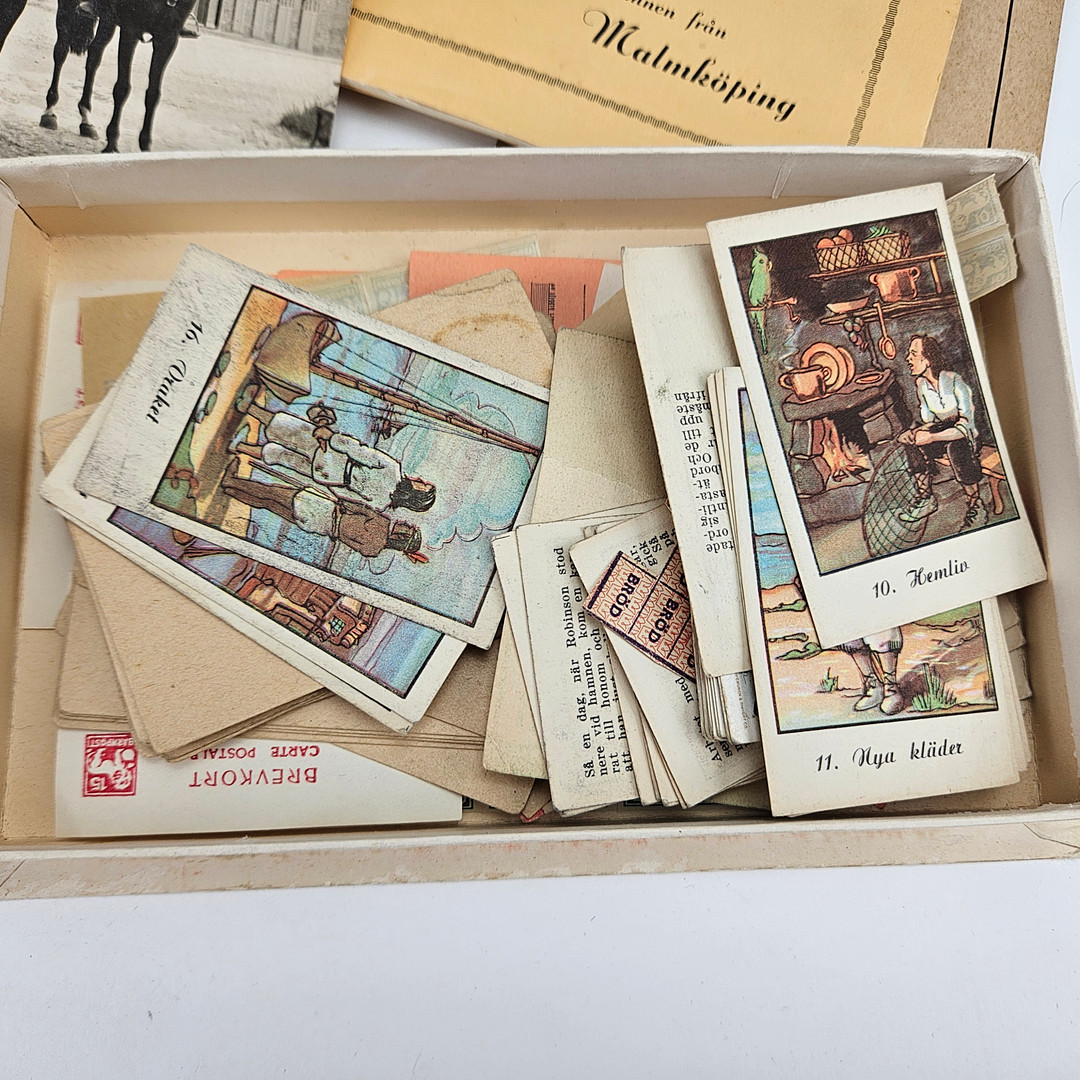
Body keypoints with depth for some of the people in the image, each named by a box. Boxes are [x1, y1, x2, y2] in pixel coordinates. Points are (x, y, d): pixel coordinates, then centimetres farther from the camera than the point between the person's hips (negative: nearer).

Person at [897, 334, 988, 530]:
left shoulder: (954, 381, -21)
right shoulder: (921, 384, -1)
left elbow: (965, 426, -28)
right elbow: (928, 421, 3)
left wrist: (932, 437, -38)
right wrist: (916, 433, -19)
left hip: (970, 436, -6)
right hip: (943, 429, 6)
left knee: (957, 444, -38)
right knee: (911, 438, -20)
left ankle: (977, 506, -26)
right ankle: (926, 499, -13)